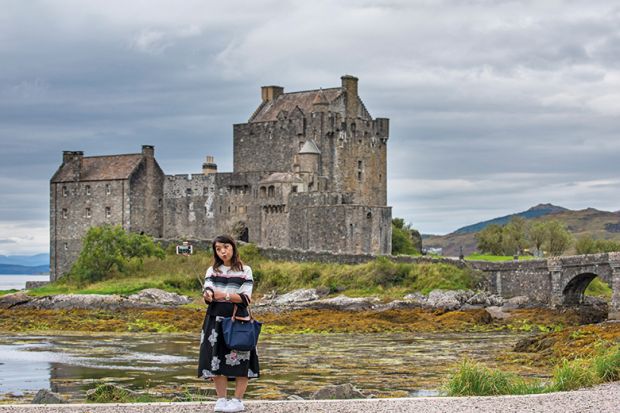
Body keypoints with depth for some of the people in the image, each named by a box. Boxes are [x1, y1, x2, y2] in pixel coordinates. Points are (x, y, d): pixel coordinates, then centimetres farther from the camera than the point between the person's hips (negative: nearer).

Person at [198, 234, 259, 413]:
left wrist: (225, 295, -21)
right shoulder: (212, 271, 10)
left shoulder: (245, 271, 2)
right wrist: (208, 295, -28)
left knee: (240, 360, -5)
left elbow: (246, 298, -6)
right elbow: (208, 291, -3)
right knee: (216, 358, 1)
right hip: (216, 320, 3)